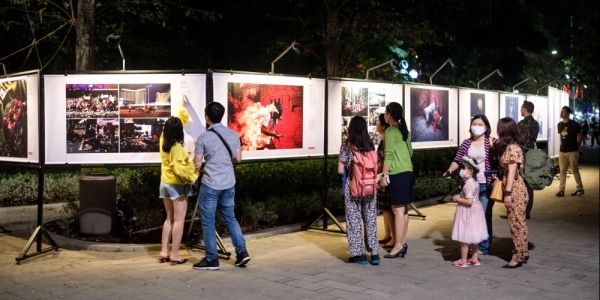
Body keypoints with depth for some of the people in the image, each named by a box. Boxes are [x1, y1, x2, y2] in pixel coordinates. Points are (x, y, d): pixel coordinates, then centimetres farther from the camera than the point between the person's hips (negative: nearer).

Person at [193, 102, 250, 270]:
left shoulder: (203, 138, -10)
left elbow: (197, 165, -7)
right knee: (230, 218, 18)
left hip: (210, 184, -5)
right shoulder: (233, 135, 3)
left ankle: (211, 260, 9)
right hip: (229, 183, 5)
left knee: (208, 222, 5)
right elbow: (238, 158, 9)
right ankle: (242, 251, 10)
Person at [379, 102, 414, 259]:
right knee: (403, 209, 12)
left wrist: (384, 175, -14)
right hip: (408, 172, 9)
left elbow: (389, 155, -16)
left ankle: (398, 246, -5)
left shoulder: (390, 131, -11)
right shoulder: (404, 130, 14)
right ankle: (402, 243, 17)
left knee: (397, 210, -7)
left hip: (398, 174, -9)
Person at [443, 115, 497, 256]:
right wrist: (449, 170, -9)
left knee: (484, 216, -1)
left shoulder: (492, 142, -3)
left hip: (486, 186, -4)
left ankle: (484, 247, 10)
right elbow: (457, 160, 8)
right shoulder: (466, 143, 7)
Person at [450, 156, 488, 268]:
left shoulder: (468, 184, -21)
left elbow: (469, 201, -27)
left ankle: (463, 261, 6)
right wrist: (461, 197, 10)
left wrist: (458, 199, -15)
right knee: (473, 237, 16)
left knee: (464, 239, -1)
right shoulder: (475, 182, 8)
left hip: (468, 213, -10)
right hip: (475, 211, 10)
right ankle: (474, 259, 24)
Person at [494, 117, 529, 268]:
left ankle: (518, 257, 4)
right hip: (513, 190, 10)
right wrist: (499, 177, 19)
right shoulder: (508, 147, 13)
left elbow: (512, 172, -19)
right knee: (518, 223, 16)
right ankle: (523, 253, 25)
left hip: (515, 191, -10)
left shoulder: (512, 148, -16)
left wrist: (507, 193, -19)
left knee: (517, 223, -3)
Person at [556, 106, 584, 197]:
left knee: (575, 170, 1)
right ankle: (561, 190, 4)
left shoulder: (574, 124, -7)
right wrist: (564, 145, 12)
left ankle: (580, 189, 12)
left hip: (572, 151, -5)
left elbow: (580, 136, -1)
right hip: (562, 151, 5)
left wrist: (576, 146, 2)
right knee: (562, 171, 3)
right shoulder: (559, 125, 9)